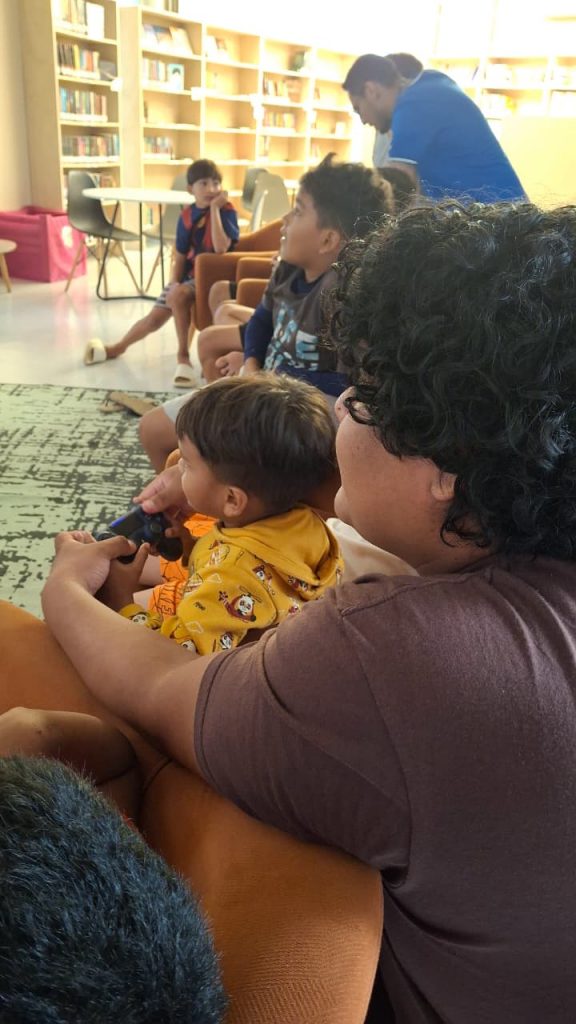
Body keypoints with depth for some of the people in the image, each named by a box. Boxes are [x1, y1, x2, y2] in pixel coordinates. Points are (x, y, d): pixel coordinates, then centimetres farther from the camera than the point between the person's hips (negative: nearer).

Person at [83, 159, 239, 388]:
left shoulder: (226, 211, -13)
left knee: (179, 296, -34)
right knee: (154, 318, 4)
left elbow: (221, 247, -30)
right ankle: (118, 347, 30)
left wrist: (214, 208, -27)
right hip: (188, 274, 5)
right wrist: (174, 283, -11)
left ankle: (183, 354, -20)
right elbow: (180, 257, 5)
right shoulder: (187, 215, 1)